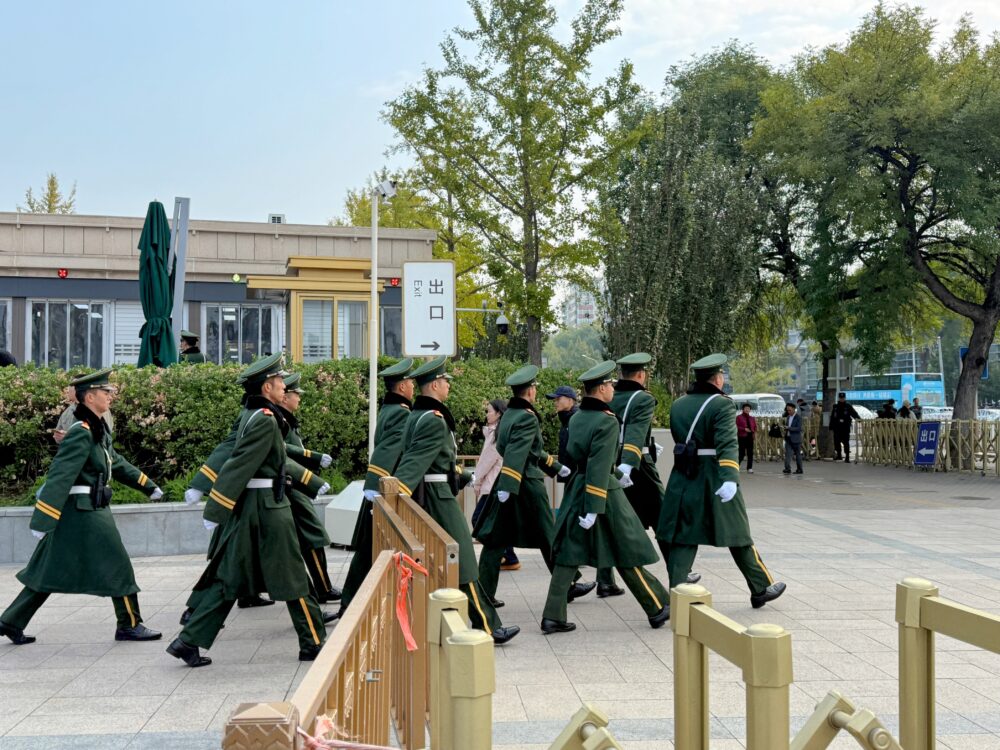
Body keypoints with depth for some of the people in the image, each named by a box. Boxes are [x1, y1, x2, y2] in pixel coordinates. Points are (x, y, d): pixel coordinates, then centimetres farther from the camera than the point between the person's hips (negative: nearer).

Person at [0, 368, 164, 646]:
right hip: (86, 513, -10)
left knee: (50, 570, 14)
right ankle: (129, 625, 13)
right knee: (117, 567, 1)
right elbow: (59, 477, -23)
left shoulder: (99, 430, 12)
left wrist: (149, 486, 33)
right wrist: (42, 521, -26)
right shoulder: (81, 433, -18)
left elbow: (117, 463, 25)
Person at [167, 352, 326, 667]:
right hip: (267, 508, -9)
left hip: (245, 507, 9)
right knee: (292, 577, 3)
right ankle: (314, 643, 15)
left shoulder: (250, 414, 11)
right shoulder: (266, 420, -17)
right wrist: (215, 511, -20)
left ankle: (189, 641, 9)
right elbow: (238, 465, -21)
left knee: (228, 578, 11)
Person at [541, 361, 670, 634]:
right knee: (628, 554, 4)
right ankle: (658, 608, 18)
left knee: (568, 555, 7)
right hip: (604, 492, -7)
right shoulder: (607, 421, -17)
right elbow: (599, 467, -23)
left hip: (576, 489, 7)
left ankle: (553, 617, 5)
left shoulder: (576, 418, 7)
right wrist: (594, 509, -24)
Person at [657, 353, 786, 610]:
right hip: (714, 481, -5)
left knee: (682, 539, 5)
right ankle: (761, 588, 25)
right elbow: (727, 444, -25)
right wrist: (730, 478, -35)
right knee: (738, 536, 10)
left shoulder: (678, 405, 7)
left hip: (683, 480, 5)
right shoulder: (722, 404, -11)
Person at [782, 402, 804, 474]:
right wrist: (784, 426, 0)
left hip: (796, 439, -6)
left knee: (798, 454, 4)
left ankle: (799, 469, 13)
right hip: (788, 438, 6)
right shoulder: (788, 417, 12)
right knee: (788, 453, -6)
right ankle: (787, 469, -12)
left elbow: (799, 428, -17)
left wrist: (788, 428, -23)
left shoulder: (798, 417, -10)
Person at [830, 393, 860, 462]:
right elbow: (832, 417, 14)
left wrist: (859, 419, -23)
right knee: (836, 442, 8)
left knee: (846, 442, -5)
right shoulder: (835, 407, 12)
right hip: (837, 427, 3)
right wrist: (831, 427, 10)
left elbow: (854, 414, -4)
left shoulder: (848, 407, 4)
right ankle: (838, 455, 23)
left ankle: (847, 457, -4)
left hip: (846, 427, -3)